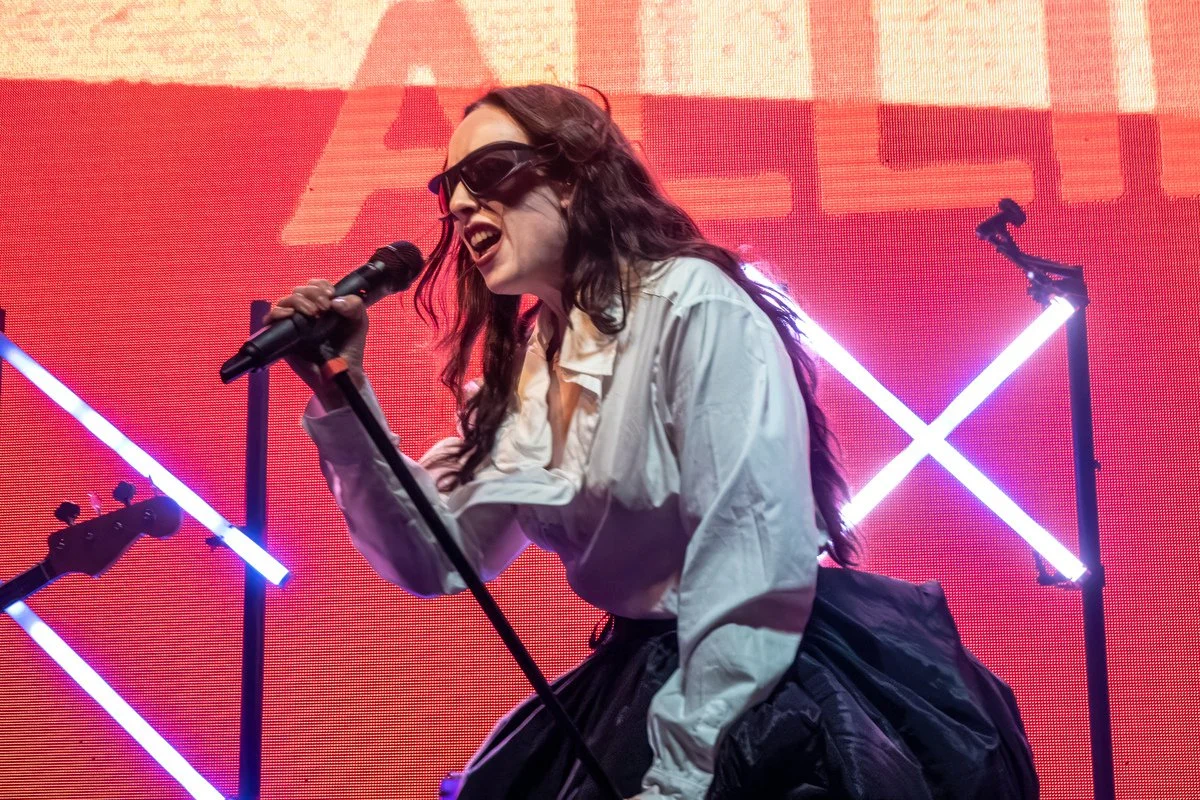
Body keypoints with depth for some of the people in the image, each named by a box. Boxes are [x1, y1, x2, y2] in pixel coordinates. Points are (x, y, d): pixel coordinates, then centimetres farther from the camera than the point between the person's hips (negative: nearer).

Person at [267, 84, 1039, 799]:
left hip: (777, 701, -7)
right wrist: (340, 399, -3)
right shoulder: (523, 367, 9)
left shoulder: (694, 305, -15)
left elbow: (757, 563, -21)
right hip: (644, 680, 7)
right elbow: (433, 557, 8)